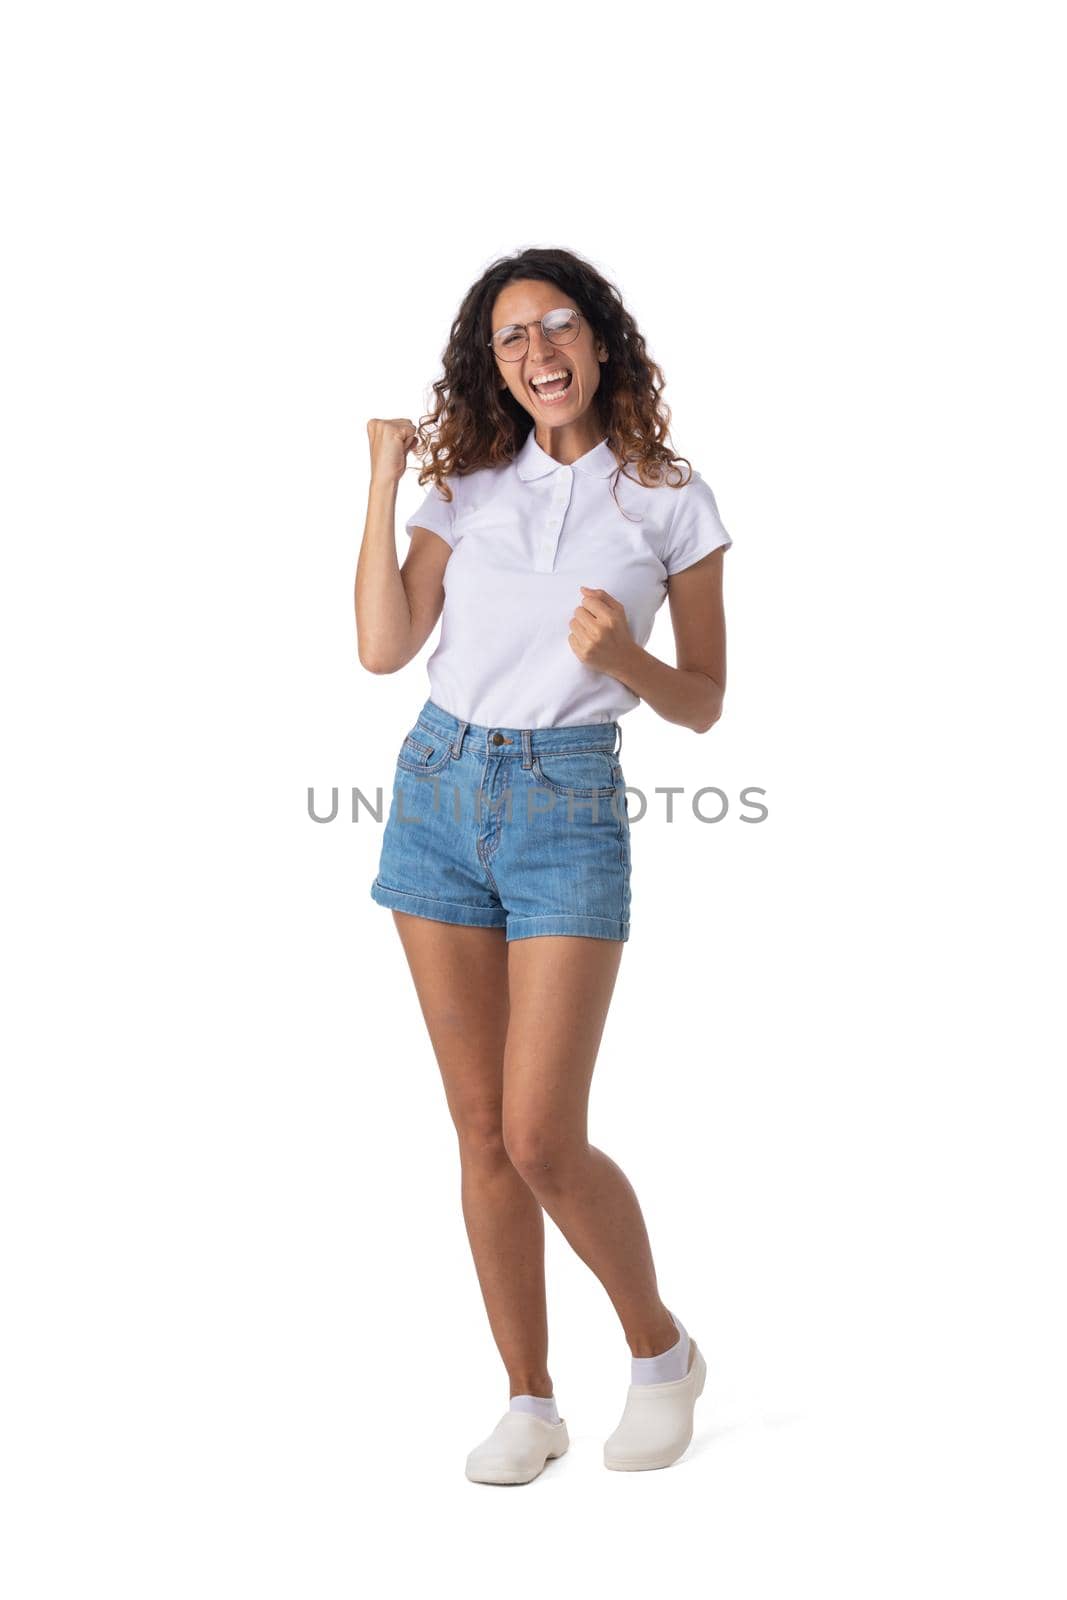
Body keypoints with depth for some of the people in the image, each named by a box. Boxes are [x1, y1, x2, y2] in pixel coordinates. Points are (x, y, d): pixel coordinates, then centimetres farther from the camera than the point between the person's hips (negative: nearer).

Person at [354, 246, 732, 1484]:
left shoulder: (671, 502, 2)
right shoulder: (466, 486, 8)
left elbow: (703, 705, 3)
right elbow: (383, 648, -4)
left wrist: (624, 658, -17)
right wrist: (383, 479, -2)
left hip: (568, 810, -3)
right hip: (439, 791, 4)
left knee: (542, 1140, -9)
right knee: (481, 1130, 6)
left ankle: (662, 1349, 17)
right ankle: (528, 1400, 20)